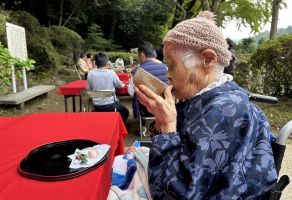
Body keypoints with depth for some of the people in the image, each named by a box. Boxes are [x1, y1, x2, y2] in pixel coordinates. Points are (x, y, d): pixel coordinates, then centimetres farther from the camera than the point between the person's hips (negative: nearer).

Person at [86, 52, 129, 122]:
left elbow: (88, 89, 2)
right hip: (111, 104, -3)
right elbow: (120, 85, -1)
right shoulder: (111, 72, -14)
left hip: (97, 106, 4)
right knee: (125, 113, 23)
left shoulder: (90, 73, -8)